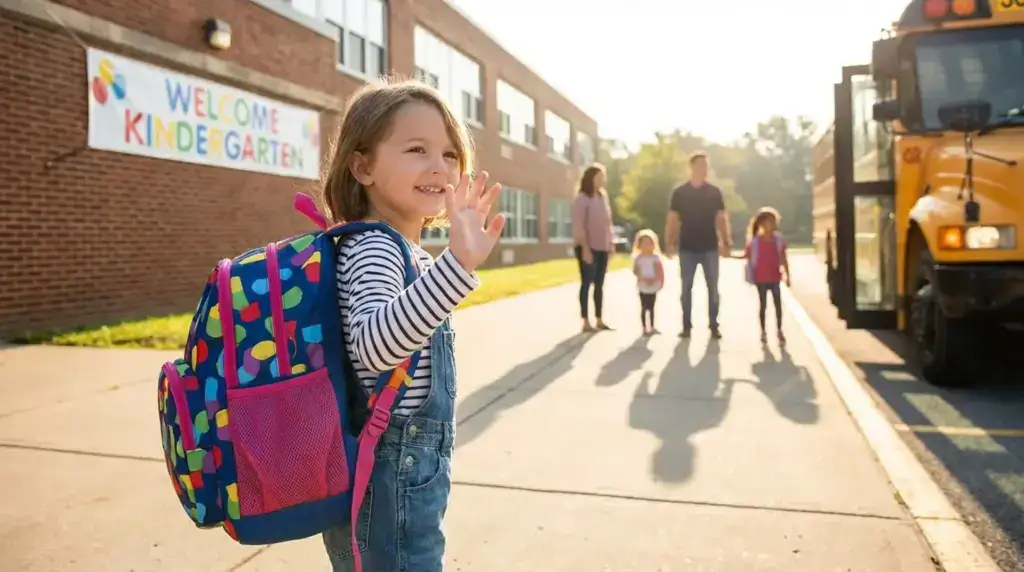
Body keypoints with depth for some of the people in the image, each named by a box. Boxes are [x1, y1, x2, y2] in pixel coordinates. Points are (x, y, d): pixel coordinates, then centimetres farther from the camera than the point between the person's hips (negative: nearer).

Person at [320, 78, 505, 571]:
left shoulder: (394, 248, 10)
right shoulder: (374, 247, -21)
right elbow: (372, 346, -42)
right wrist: (457, 263, -51)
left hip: (407, 475, 10)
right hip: (390, 481, -10)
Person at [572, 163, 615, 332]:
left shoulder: (603, 196, 13)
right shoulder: (582, 198, -7)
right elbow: (578, 226, -13)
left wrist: (611, 243, 10)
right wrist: (585, 248, -19)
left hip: (602, 248, 7)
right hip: (588, 248, -7)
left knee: (599, 285, 9)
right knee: (587, 283, -4)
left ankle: (599, 320, 15)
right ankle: (586, 322, -1)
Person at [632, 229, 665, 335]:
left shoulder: (656, 257, -1)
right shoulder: (638, 258, -4)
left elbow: (660, 271, -2)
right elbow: (635, 271, -8)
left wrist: (661, 281, -15)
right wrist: (643, 279, -21)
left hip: (653, 286, 2)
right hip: (643, 287, -2)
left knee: (651, 307, 10)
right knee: (644, 307, -1)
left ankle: (652, 327, 18)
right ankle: (645, 328, 4)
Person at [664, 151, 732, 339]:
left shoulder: (715, 192, 4)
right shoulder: (679, 192, 2)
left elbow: (721, 218, 5)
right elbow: (672, 219, 1)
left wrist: (726, 242, -2)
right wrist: (669, 242, -6)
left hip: (710, 247, 1)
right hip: (687, 248, -1)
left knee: (713, 287, 2)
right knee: (686, 288, 2)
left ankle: (714, 325, 9)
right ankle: (686, 325, 10)